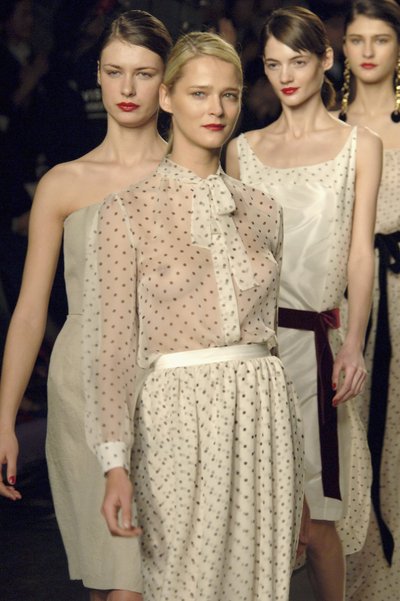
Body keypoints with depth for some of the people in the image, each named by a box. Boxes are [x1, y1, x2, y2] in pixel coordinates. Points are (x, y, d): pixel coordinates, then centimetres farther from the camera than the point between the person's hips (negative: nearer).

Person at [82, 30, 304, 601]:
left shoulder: (261, 210, 11)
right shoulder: (128, 211, -3)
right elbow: (111, 344, -5)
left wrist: (296, 466, 17)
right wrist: (115, 465, -13)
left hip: (265, 417, 4)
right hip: (181, 418, -4)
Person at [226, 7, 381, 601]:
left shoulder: (359, 145, 8)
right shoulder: (243, 148, 14)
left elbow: (360, 253, 1)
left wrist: (354, 344, -11)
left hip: (313, 339, -2)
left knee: (312, 515, -7)